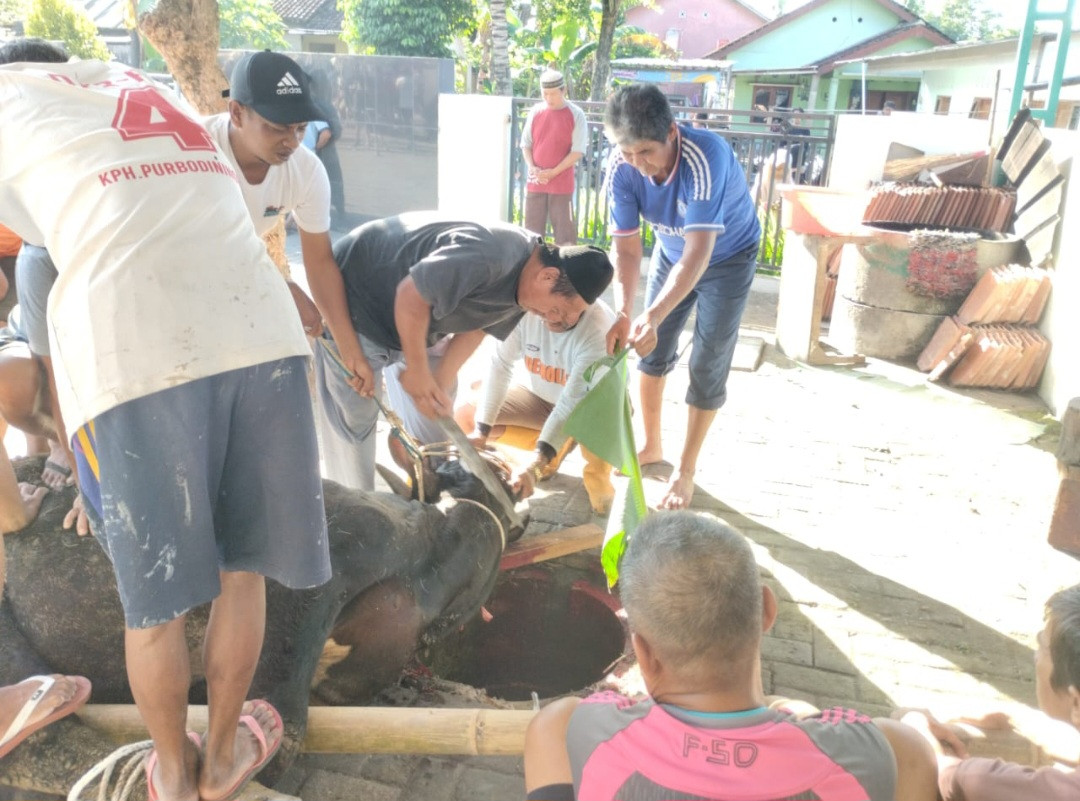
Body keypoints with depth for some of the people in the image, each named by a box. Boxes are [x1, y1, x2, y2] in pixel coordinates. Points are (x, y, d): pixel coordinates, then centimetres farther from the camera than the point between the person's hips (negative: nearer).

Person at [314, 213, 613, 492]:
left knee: (435, 416, 12)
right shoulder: (488, 257, -38)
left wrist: (439, 385, -14)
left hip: (417, 319, 9)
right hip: (357, 292, -8)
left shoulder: (524, 280, -8)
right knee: (353, 419, -4)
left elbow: (474, 327, -3)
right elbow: (410, 295, -33)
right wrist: (416, 371, -22)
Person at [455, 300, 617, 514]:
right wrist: (480, 431, -28)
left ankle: (597, 475, 2)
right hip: (541, 396, 5)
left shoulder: (598, 329, -35)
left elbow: (573, 404, -37)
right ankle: (558, 445, 9)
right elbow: (501, 365, -20)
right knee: (465, 416, -11)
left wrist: (535, 466, -43)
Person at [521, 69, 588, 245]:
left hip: (562, 184, -4)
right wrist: (532, 167, -7)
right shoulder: (535, 112, 6)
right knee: (532, 229, 8)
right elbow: (525, 144, 10)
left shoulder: (576, 115, -5)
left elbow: (577, 151, -9)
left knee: (565, 230, -2)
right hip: (535, 183, 4)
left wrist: (553, 172, -15)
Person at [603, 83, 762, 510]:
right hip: (672, 251, 5)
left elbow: (699, 252, -43)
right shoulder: (621, 166, -25)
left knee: (707, 366, -4)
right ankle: (651, 445, 29)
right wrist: (623, 314, -36)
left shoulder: (705, 155, -39)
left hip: (728, 256, -4)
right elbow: (627, 247, -21)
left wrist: (652, 316, -54)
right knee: (652, 349, 8)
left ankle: (685, 470, 11)